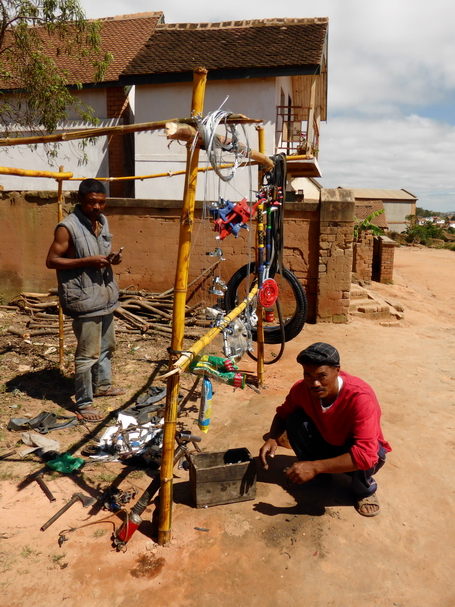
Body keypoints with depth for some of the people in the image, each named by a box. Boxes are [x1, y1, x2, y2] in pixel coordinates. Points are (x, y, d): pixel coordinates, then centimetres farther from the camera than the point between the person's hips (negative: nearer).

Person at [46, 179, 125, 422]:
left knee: (107, 345, 22)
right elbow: (51, 260, -15)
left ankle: (102, 385, 42)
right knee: (88, 354, -1)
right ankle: (83, 404, 13)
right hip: (84, 299, -8)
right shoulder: (68, 227, -17)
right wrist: (87, 261, -23)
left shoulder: (102, 221, 7)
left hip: (105, 295, 8)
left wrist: (112, 258, -4)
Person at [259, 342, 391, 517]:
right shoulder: (302, 388, -22)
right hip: (326, 442, 4)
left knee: (361, 458, -38)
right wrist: (272, 438, -25)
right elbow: (284, 413, -3)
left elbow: (366, 454, -43)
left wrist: (315, 467, -46)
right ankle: (320, 474, 4)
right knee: (295, 420, -21)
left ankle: (365, 490, 0)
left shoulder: (361, 397, -37)